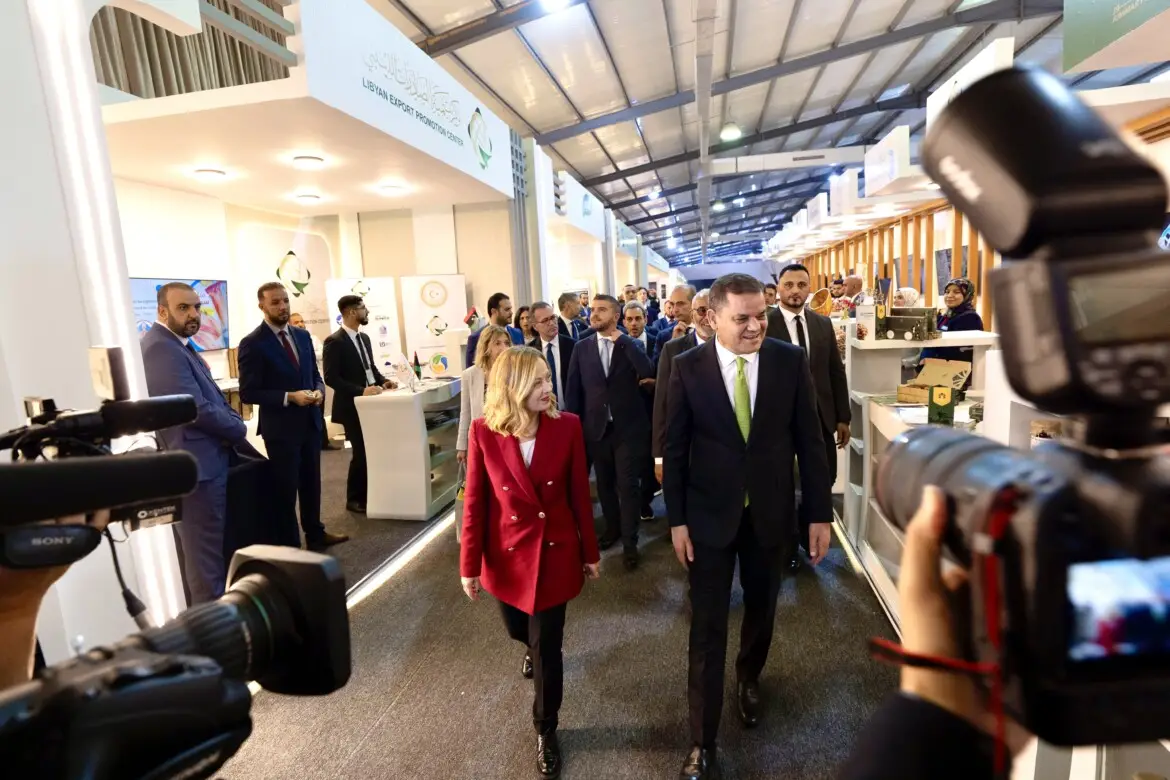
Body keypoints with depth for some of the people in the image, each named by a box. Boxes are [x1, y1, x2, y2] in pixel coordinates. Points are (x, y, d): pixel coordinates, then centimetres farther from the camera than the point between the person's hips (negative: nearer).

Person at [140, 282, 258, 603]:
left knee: (208, 547, 22)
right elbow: (197, 409, -24)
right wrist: (240, 430, -9)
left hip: (203, 458, 11)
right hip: (198, 463, -11)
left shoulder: (177, 345, 15)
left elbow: (209, 398, 19)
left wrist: (235, 423, 4)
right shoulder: (161, 348, -20)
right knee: (206, 552, 0)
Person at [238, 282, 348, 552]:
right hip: (280, 427, -6)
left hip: (310, 422, 6)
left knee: (311, 482, 18)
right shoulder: (252, 344, -12)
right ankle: (290, 547, 22)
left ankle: (315, 535, 34)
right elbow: (248, 393, -13)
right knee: (286, 489, 7)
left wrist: (319, 390, -7)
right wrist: (289, 397, -22)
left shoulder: (302, 336, 8)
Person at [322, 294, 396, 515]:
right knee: (361, 452, 1)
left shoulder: (364, 338, 12)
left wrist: (383, 381, 0)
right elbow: (331, 378, -19)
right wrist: (361, 391, -26)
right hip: (352, 406, -7)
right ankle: (354, 499, 18)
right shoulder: (334, 341, -14)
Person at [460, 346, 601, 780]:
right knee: (520, 630, 25)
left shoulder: (567, 426, -14)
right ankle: (532, 647, 64)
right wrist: (470, 563, -4)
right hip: (508, 553, 1)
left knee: (548, 647, 9)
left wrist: (590, 553, 2)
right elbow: (475, 501, -7)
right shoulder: (484, 432, -14)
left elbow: (579, 494, -5)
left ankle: (545, 731, 36)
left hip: (555, 550, -1)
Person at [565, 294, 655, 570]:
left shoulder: (630, 345, -3)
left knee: (628, 485, 1)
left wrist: (621, 340, -18)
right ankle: (612, 528, 38)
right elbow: (573, 389, 4)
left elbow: (648, 372, -21)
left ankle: (629, 542, 14)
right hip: (596, 427, 3)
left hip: (628, 427, -3)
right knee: (605, 483, 17)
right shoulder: (582, 347, 2)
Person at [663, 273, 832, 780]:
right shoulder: (688, 367, -10)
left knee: (762, 610, 22)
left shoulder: (791, 360, -7)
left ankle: (749, 679, 53)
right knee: (708, 628, 5)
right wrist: (677, 519, -6)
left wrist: (820, 512, -2)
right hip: (710, 513, -2)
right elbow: (674, 448, -5)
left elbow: (809, 440, -2)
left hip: (771, 511, 2)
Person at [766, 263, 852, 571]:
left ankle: (807, 531, 38)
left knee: (824, 478, 10)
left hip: (820, 415, 4)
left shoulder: (823, 324, 7)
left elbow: (836, 372, 8)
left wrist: (843, 417, 5)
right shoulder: (765, 324, -8)